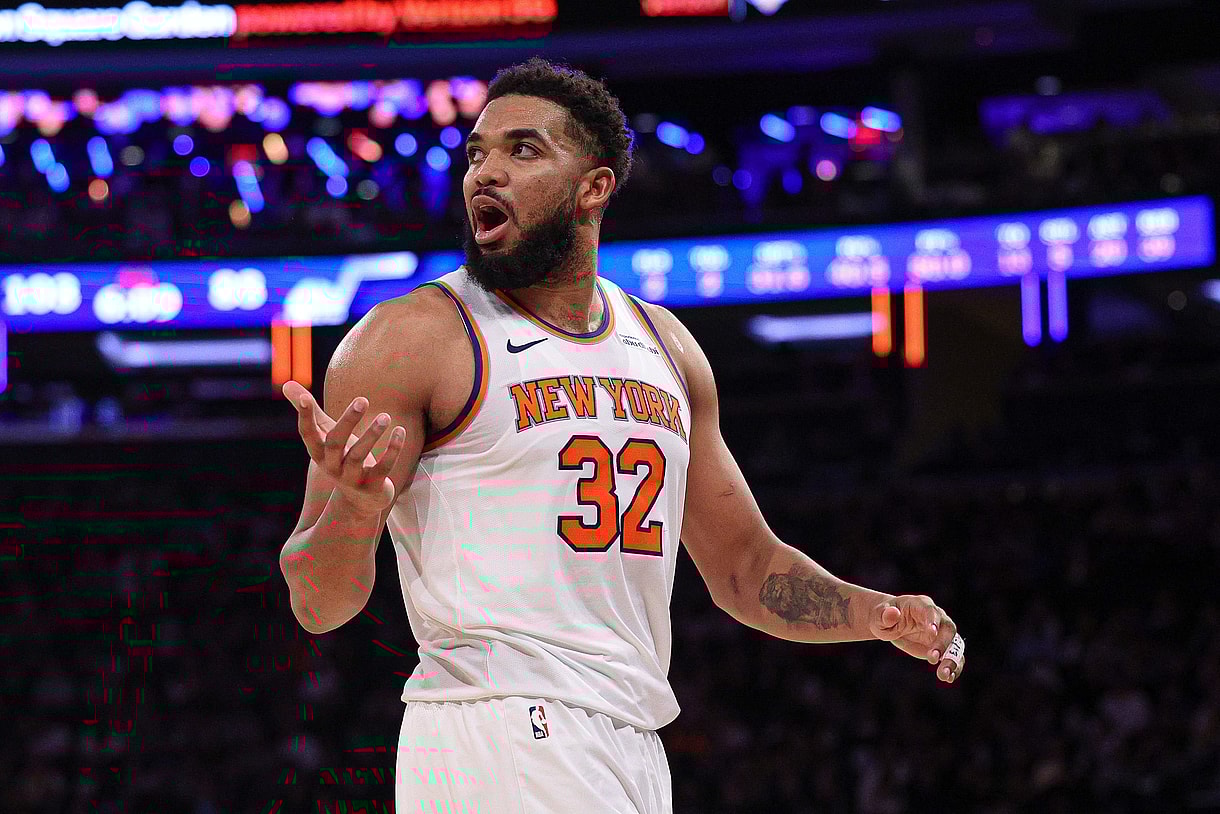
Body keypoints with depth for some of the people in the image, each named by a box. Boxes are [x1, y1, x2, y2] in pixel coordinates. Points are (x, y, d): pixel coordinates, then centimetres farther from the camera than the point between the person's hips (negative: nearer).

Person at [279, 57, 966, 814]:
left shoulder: (666, 347, 15)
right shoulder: (411, 338, -5)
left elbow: (747, 567, 24)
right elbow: (320, 603, -10)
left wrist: (880, 615, 7)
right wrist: (351, 508, -31)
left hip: (637, 751, 7)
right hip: (495, 747, -6)